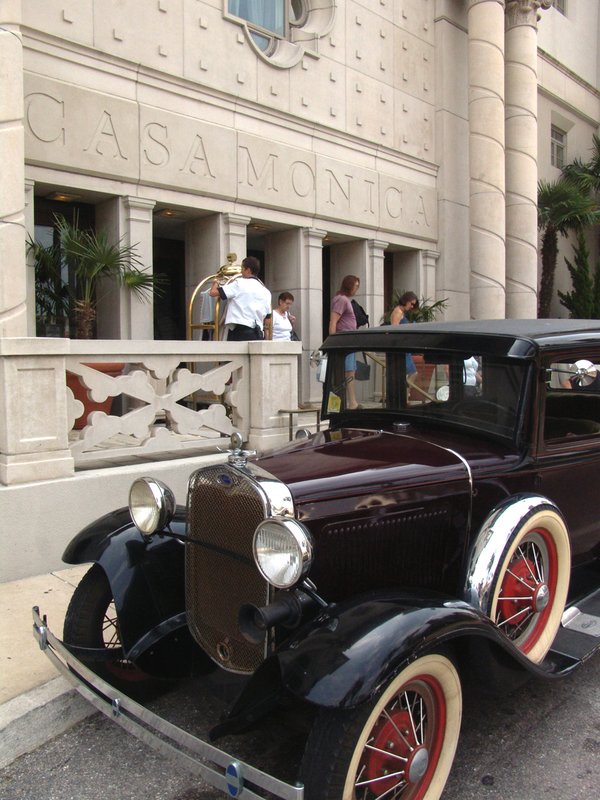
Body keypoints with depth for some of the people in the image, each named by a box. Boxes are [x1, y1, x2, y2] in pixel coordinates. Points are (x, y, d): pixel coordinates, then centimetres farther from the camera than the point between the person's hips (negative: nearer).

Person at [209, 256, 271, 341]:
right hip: (258, 334, 7)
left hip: (240, 331, -6)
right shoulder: (265, 291, 17)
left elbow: (213, 293, -2)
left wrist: (215, 284, 17)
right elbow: (268, 317, 19)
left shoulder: (240, 283, -2)